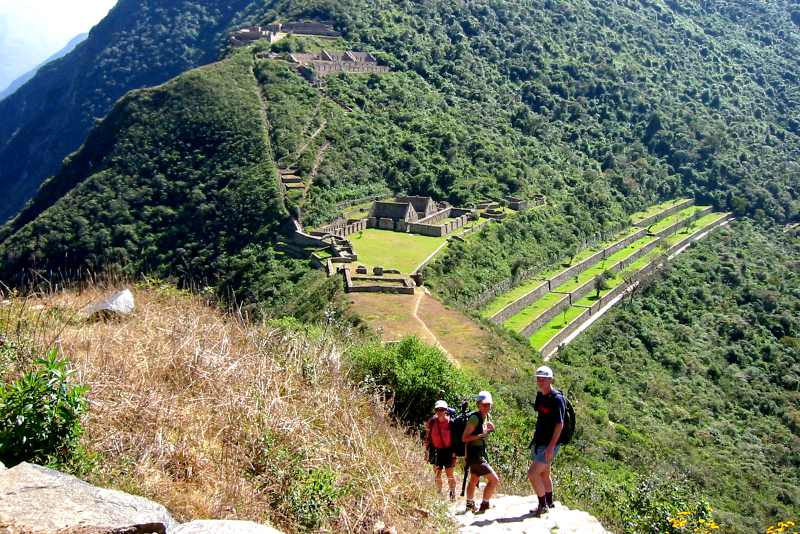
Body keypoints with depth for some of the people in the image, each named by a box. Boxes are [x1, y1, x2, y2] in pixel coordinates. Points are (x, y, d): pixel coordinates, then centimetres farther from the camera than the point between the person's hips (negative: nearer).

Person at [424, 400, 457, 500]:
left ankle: (452, 494, 18)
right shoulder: (431, 422, -4)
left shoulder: (450, 422, -10)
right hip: (436, 451, 2)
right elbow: (427, 438, 5)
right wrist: (427, 453, 4)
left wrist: (454, 454, -6)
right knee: (437, 475, 6)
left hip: (448, 450, -2)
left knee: (450, 474, 1)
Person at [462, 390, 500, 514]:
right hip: (475, 454, -10)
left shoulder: (486, 417, 6)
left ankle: (469, 505, 43)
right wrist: (481, 435, -30)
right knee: (494, 480, -14)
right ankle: (484, 505, -4)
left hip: (481, 452, 10)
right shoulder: (475, 418, -21)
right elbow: (464, 438, -21)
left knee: (474, 480, 26)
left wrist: (490, 429, 0)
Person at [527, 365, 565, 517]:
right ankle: (549, 503, 35)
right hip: (539, 442, 9)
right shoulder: (540, 395, 7)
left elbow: (560, 424, -21)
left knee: (532, 473, -12)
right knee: (544, 474, 19)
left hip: (549, 444, -9)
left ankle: (543, 505, 3)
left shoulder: (557, 399, -18)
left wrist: (551, 447, -24)